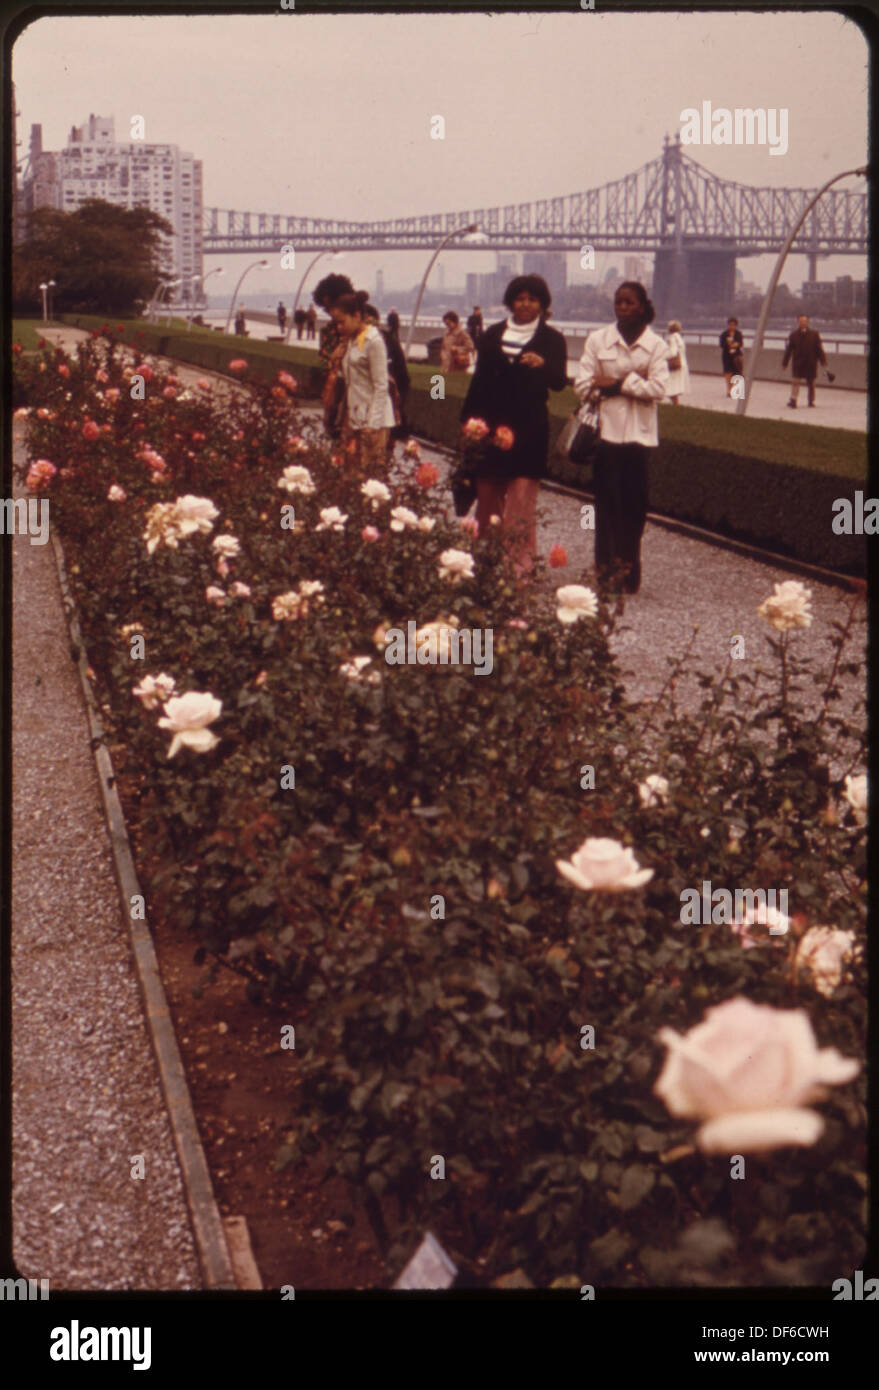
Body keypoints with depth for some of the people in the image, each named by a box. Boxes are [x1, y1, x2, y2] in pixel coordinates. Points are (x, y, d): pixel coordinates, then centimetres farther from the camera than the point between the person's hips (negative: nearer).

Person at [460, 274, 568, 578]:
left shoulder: (551, 339, 2)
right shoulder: (493, 335, 10)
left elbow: (560, 382, -12)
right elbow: (479, 381, 14)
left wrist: (542, 365, -32)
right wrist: (468, 421, 9)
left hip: (528, 428, -3)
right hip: (491, 426, 3)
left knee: (521, 499, -6)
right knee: (487, 496, 6)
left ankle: (519, 562, -2)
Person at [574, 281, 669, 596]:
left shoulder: (655, 345, 3)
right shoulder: (597, 340, 5)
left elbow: (658, 389, -8)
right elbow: (583, 384, -3)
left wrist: (616, 384, -9)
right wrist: (633, 383, -7)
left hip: (638, 433, 0)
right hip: (607, 429, 0)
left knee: (634, 502, 1)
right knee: (607, 499, -1)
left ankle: (629, 570, 9)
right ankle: (606, 568, 4)